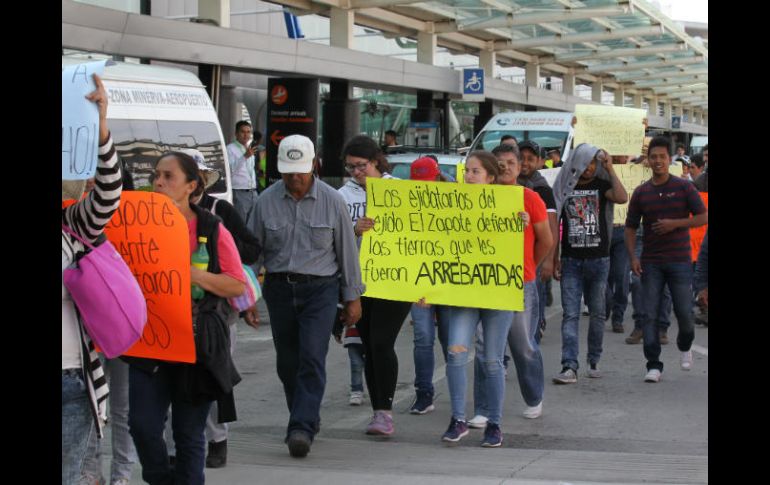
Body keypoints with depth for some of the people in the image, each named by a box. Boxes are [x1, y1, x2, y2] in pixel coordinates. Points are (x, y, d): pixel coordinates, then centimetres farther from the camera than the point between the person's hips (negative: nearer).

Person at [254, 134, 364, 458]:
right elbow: (255, 249, 8)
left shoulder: (332, 201, -1)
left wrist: (353, 297, 5)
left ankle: (302, 428, -18)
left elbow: (347, 251, 5)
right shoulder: (267, 201, 2)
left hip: (319, 288, -3)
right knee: (287, 363, 9)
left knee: (312, 358, -14)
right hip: (279, 288, 3)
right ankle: (308, 419, 28)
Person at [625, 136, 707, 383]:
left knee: (684, 311, 2)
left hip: (679, 260, -2)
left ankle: (685, 346, 33)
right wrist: (632, 256, -3)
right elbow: (631, 227, 9)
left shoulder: (683, 187, 0)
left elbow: (703, 217, -1)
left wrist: (675, 223, -14)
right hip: (651, 263, 2)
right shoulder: (641, 193, 5)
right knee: (649, 314, -4)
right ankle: (653, 365, 1)